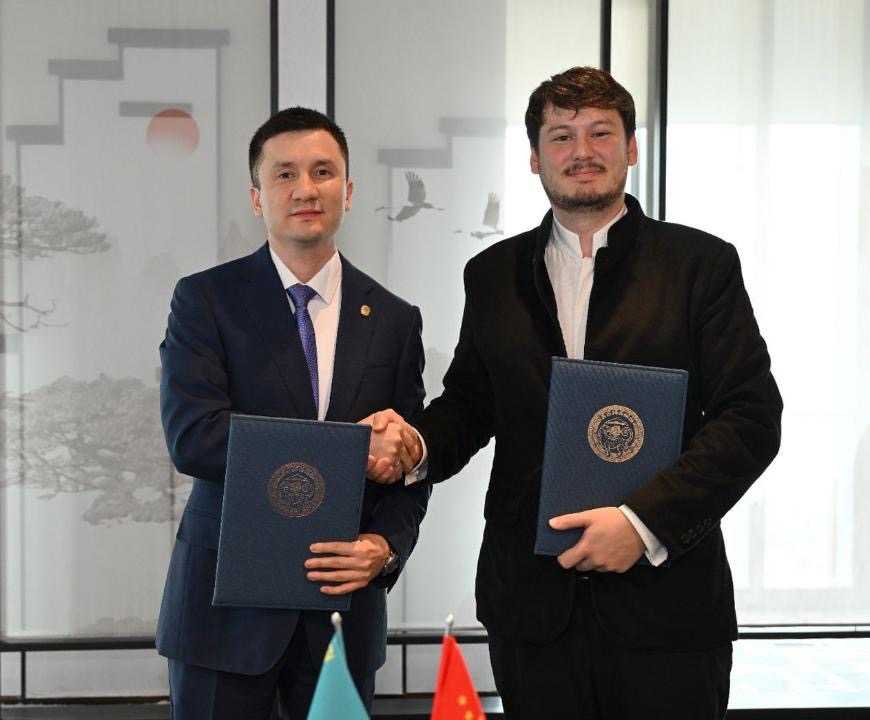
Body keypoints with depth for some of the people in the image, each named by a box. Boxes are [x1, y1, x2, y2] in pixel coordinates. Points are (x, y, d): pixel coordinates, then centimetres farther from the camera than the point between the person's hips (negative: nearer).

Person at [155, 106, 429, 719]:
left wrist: (384, 546, -13)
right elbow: (192, 437, -16)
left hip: (344, 602, 3)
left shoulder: (394, 320, 7)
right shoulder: (206, 299, -2)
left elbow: (409, 463, 7)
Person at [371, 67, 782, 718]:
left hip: (665, 597, -2)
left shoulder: (700, 263, 1)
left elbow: (751, 418, -5)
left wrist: (643, 520, -14)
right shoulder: (495, 274, 11)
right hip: (532, 599, 2)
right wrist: (416, 443, -5)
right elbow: (469, 401, 18)